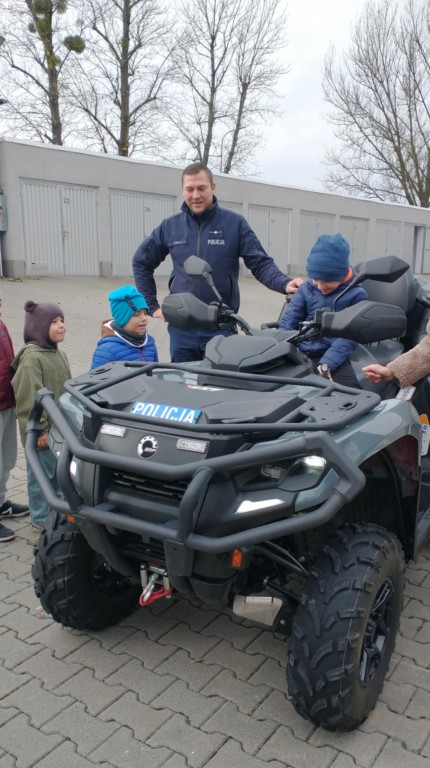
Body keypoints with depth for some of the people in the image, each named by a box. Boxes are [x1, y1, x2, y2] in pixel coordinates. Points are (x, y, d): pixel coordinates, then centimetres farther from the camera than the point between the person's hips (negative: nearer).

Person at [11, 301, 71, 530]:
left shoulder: (58, 354, 8)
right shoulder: (32, 358, -20)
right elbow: (30, 399, -22)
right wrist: (39, 430, -20)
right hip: (42, 432, -8)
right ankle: (41, 517, 20)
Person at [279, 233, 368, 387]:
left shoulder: (356, 295, -2)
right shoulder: (306, 289, 8)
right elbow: (288, 322, 6)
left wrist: (326, 364, -24)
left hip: (332, 357, -3)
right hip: (299, 353, 3)